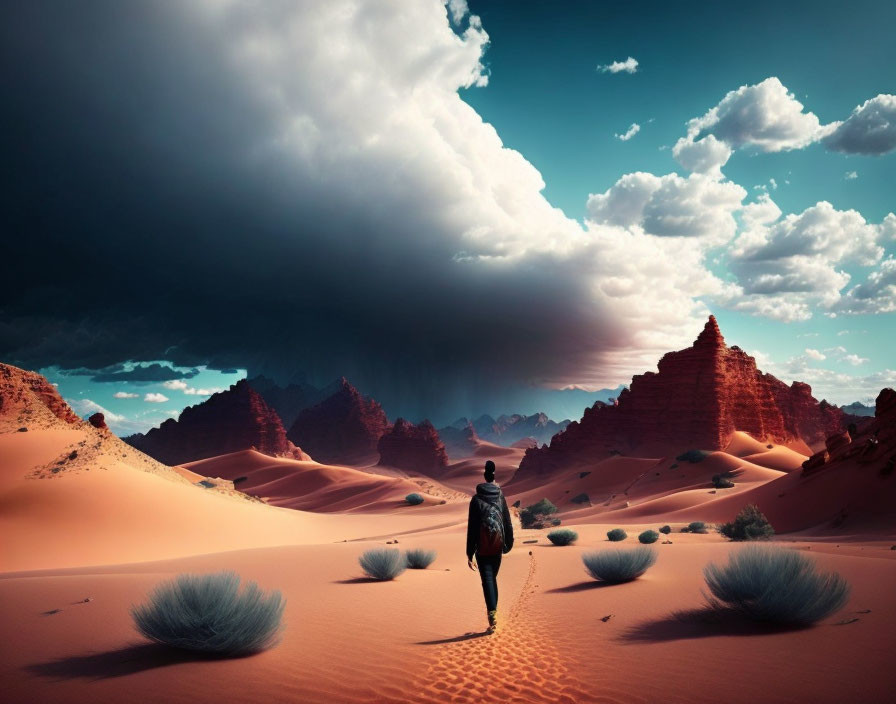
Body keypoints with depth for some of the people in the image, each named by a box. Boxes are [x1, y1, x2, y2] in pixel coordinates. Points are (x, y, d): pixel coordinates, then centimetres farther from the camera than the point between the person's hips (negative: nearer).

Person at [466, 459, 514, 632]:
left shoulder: (476, 500, -7)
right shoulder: (501, 498, 1)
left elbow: (472, 527, -7)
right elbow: (508, 523, 5)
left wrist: (470, 554, -5)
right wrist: (508, 544, 18)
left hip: (482, 548, -3)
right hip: (497, 546, 3)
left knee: (487, 580, -3)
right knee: (493, 578, 18)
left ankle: (492, 614, -19)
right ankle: (493, 612, 22)